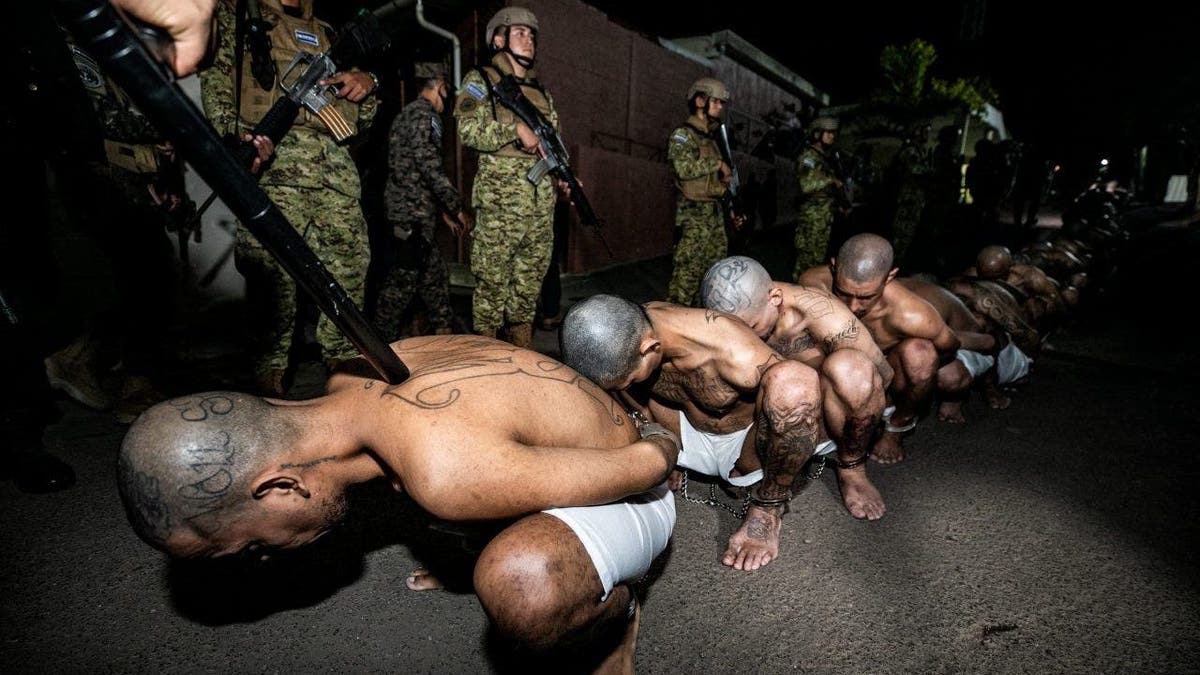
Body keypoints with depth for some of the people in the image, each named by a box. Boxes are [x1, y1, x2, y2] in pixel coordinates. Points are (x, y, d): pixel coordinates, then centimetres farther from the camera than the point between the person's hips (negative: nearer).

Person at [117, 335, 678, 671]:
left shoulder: (451, 478, -41)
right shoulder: (352, 380, -13)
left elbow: (645, 465, -30)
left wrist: (660, 446, -7)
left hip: (632, 492, -6)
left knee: (519, 591, -38)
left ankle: (620, 610, -3)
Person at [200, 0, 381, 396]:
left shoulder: (325, 34, 31)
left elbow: (363, 119, 27)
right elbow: (216, 80, 4)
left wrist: (367, 84, 6)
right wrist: (235, 134, -15)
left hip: (336, 161, 5)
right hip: (274, 155, -4)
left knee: (350, 260, 0)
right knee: (273, 266, -13)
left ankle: (344, 361, 10)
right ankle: (270, 372, -5)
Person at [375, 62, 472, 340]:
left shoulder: (407, 113, 22)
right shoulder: (424, 113, -9)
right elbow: (430, 166, -19)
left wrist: (444, 212, 23)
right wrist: (457, 208, -10)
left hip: (413, 215, 10)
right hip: (413, 215, -10)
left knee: (435, 276, 15)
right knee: (402, 280, -5)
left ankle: (445, 335, 24)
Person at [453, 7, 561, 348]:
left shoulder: (540, 91, 24)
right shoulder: (481, 80, 7)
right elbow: (469, 130, -8)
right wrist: (516, 129, -14)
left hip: (542, 197, 6)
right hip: (500, 196, -5)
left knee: (531, 279, 8)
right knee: (493, 279, -4)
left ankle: (522, 355, 18)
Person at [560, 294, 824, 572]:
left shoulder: (735, 356, -38)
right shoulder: (625, 336, -21)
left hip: (744, 445, -4)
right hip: (689, 436, 5)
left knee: (791, 385, -38)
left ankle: (768, 508, -14)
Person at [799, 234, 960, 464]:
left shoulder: (912, 317, -36)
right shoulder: (813, 282, -29)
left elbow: (949, 347, -13)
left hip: (887, 368, -3)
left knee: (919, 352, -36)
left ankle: (896, 427, -5)